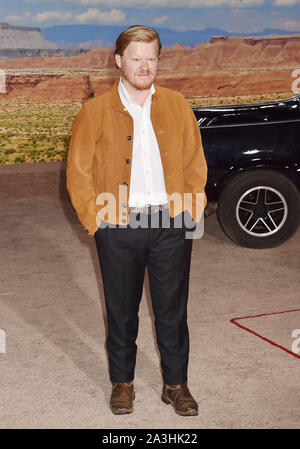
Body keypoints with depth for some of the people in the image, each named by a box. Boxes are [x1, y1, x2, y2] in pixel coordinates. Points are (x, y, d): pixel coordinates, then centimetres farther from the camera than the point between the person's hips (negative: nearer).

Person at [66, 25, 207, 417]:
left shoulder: (177, 106, 8)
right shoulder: (94, 112, 2)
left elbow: (195, 164, 10)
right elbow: (77, 173, 3)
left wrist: (193, 213, 2)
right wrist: (95, 220, -4)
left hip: (172, 225, 1)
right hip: (118, 227, -1)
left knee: (173, 310, 8)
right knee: (121, 311, 10)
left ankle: (176, 384, 23)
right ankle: (122, 383, 27)